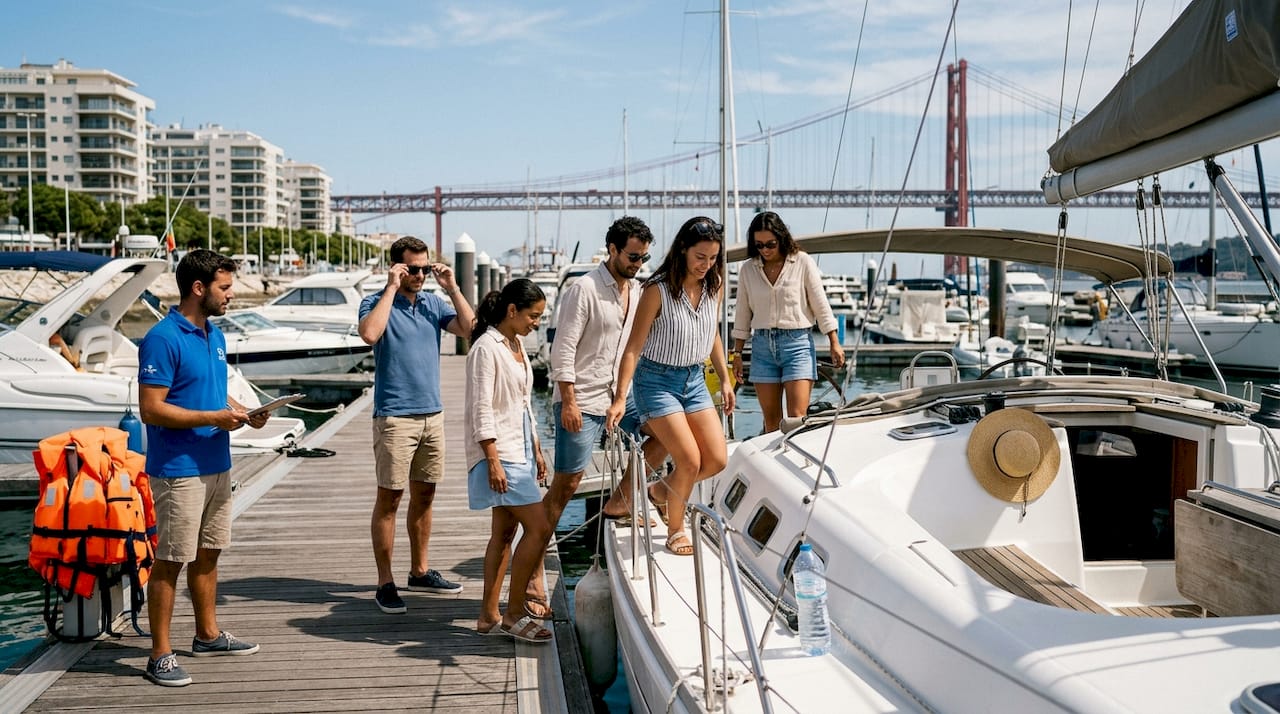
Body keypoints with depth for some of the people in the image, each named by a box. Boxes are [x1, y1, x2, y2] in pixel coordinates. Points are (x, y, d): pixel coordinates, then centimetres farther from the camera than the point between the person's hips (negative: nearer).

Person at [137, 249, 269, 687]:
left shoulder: (214, 335, 11)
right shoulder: (162, 339, -16)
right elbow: (151, 409, -19)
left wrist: (242, 412, 2)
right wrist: (213, 418, -21)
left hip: (216, 465, 9)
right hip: (178, 470, -8)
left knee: (208, 553, 18)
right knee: (170, 561, -1)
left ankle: (208, 635, 31)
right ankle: (160, 655, 7)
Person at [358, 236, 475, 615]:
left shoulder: (433, 303, 9)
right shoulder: (377, 303, -5)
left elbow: (470, 328, -1)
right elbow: (369, 334, -27)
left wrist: (451, 287, -5)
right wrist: (391, 288, -20)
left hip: (432, 413, 6)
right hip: (394, 416, -6)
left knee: (424, 495, 14)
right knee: (389, 498, -1)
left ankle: (419, 572, 26)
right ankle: (385, 583, 4)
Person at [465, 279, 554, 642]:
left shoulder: (516, 345, 14)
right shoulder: (486, 348, -14)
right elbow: (482, 410, -18)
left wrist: (536, 450, 20)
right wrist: (493, 461, -21)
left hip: (520, 450, 9)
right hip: (499, 453, -9)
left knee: (504, 533, 11)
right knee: (539, 528, -11)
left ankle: (489, 614, 17)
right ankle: (514, 615, 0)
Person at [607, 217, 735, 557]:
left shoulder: (713, 286, -1)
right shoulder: (658, 290, -19)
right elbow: (634, 347, -17)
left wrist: (725, 379, 17)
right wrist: (620, 398, -22)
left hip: (694, 379, 6)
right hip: (657, 380, -6)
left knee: (717, 459, 0)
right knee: (690, 461, -11)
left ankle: (660, 491, 26)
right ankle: (675, 532, 12)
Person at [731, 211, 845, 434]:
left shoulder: (802, 262, -2)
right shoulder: (748, 269, 6)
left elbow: (821, 305, 1)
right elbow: (742, 314, 13)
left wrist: (835, 343, -1)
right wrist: (737, 353, 12)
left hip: (797, 342, -3)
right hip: (762, 345, 3)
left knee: (797, 417, -11)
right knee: (770, 419, 4)